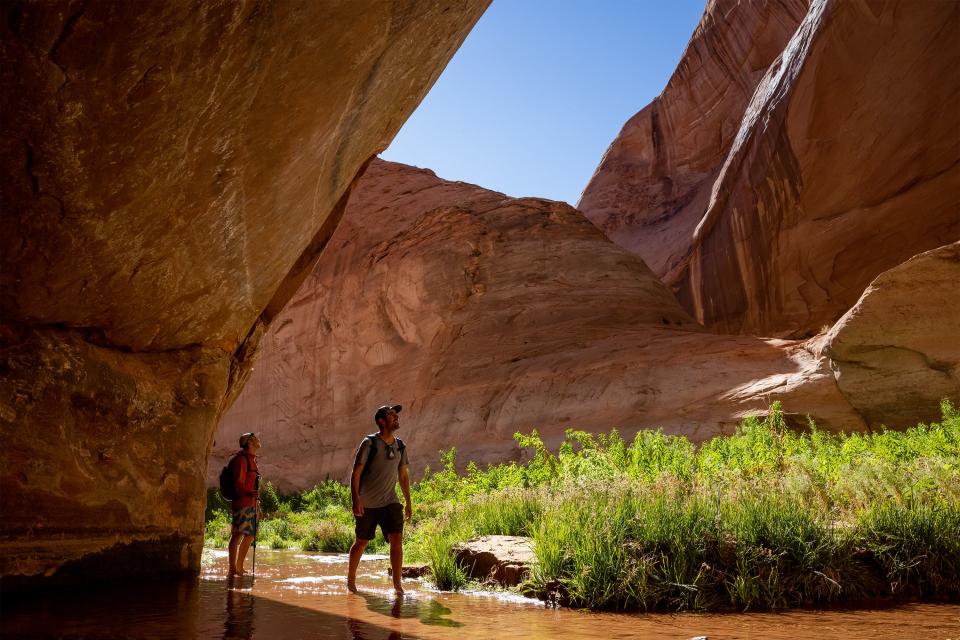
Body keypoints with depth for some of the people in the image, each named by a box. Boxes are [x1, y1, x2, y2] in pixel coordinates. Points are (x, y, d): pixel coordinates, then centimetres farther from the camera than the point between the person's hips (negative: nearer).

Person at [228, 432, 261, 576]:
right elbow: (239, 483, -17)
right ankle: (233, 569, -8)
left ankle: (239, 568, 19)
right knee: (237, 535, -9)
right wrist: (251, 494, -31)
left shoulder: (251, 460, 21)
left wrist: (257, 507, 22)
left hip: (251, 504, 10)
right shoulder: (241, 459, -8)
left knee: (250, 535, 12)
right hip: (243, 503, -10)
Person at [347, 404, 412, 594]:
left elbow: (403, 475, 15)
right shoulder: (369, 443, -10)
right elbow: (356, 473, -11)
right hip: (368, 504, -4)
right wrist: (356, 500, -19)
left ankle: (397, 584, -3)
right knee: (362, 542, 8)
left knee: (397, 539, -10)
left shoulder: (400, 446, 7)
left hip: (391, 501, 4)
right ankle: (351, 580, 28)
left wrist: (408, 503, 14)